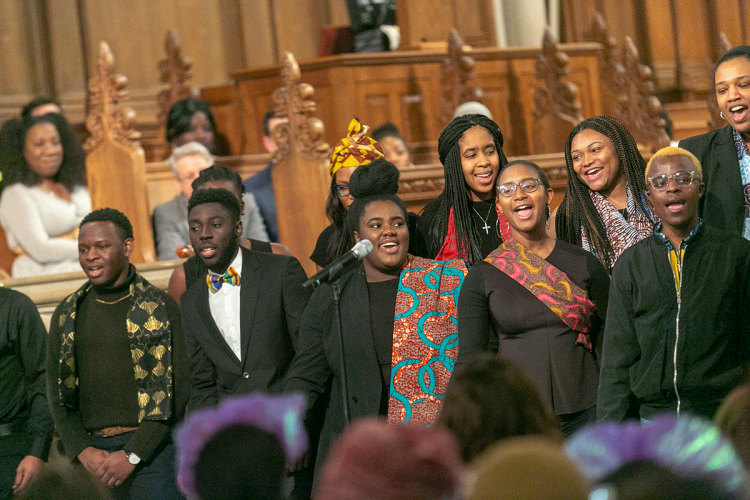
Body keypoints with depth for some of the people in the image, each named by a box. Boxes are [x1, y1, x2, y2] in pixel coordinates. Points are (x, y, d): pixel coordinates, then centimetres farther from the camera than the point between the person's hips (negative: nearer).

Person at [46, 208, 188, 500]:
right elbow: (58, 393, 11)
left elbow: (175, 391, -4)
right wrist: (83, 452, -3)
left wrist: (132, 455, -10)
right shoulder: (67, 315, 12)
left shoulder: (160, 309, 0)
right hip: (91, 451, 3)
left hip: (149, 450, -3)